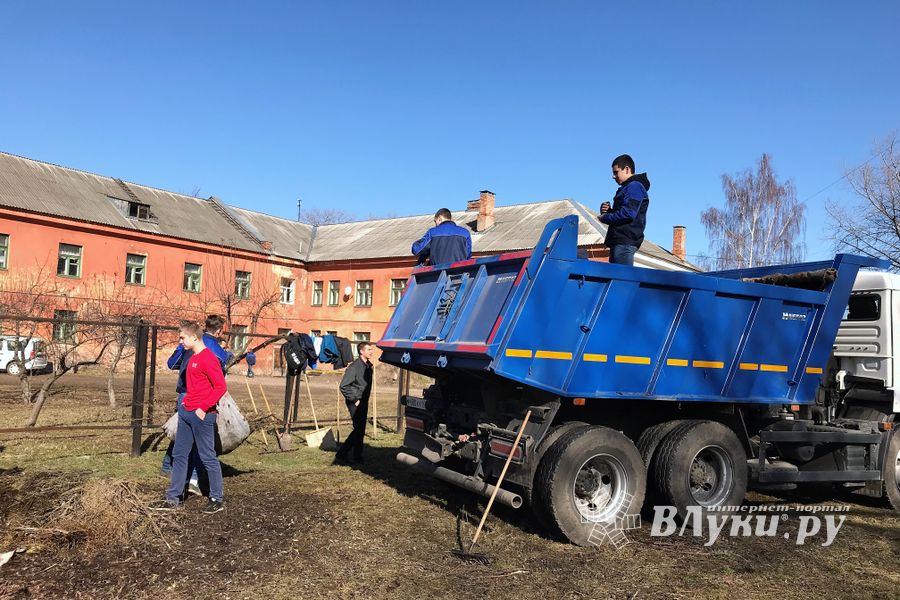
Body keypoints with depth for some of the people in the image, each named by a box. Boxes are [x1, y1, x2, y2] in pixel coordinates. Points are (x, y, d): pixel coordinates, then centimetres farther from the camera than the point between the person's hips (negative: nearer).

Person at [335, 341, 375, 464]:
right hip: (356, 403, -8)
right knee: (358, 430, -9)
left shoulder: (368, 366, 8)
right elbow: (344, 386, -19)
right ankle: (341, 455, -1)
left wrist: (365, 399, 15)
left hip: (364, 402, 8)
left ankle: (357, 456, 21)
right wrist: (354, 400, -16)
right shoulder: (354, 366, -17)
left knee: (361, 430, 11)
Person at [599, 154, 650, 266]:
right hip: (620, 241, 10)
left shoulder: (635, 186, -7)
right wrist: (608, 210, 7)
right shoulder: (627, 188, 25)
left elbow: (628, 213, -19)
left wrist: (605, 217, -7)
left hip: (625, 242, -10)